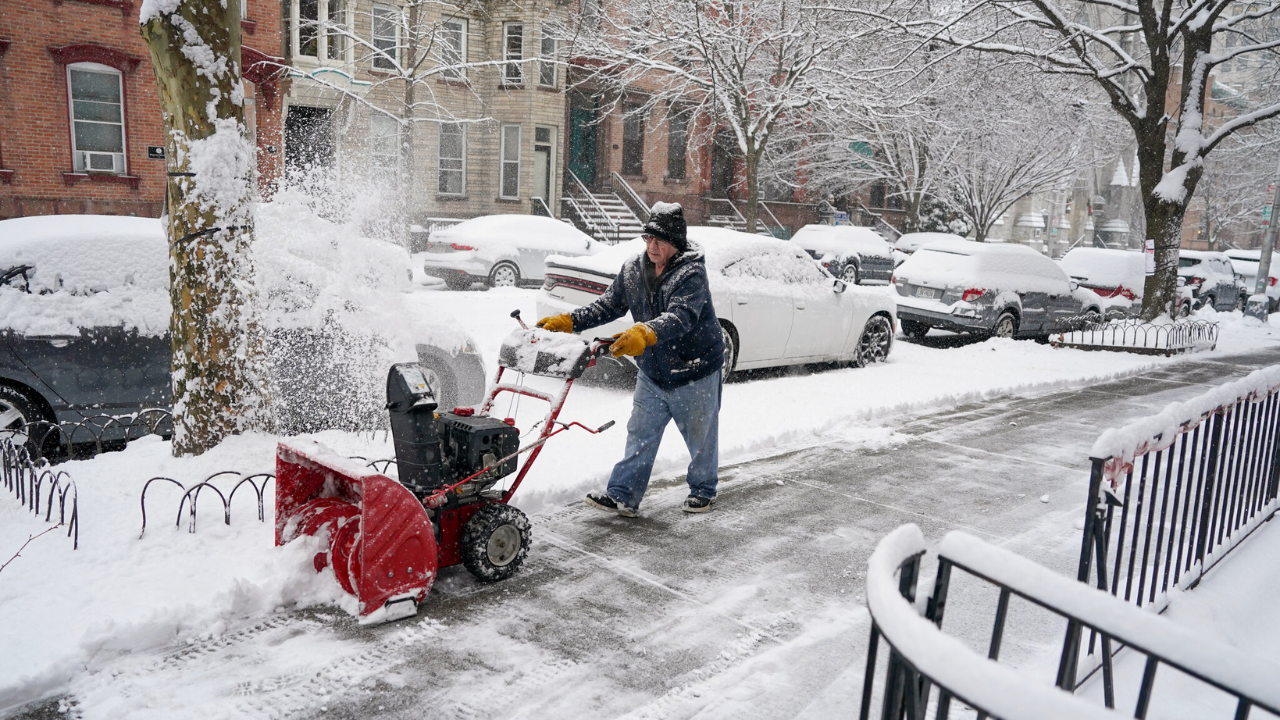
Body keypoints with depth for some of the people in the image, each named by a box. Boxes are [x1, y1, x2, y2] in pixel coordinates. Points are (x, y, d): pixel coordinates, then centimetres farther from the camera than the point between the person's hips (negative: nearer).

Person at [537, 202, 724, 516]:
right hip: (652, 374, 5)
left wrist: (643, 334, -53)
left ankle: (702, 490, 33)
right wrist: (568, 321, -4)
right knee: (639, 435, 7)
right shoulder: (633, 269, -1)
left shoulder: (691, 273, -22)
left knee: (701, 438, 12)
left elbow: (681, 317, -37)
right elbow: (609, 305, 7)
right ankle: (623, 496, 13)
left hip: (695, 374, -5)